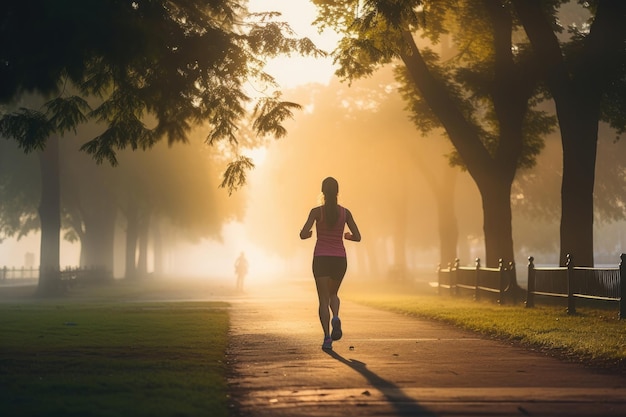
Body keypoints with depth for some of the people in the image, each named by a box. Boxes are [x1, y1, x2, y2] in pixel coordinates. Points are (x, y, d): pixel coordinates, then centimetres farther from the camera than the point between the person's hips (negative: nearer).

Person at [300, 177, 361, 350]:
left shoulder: (317, 211, -7)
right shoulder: (345, 212, 0)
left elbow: (303, 234, -15)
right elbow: (358, 237, 0)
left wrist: (308, 233, 10)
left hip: (321, 259, -2)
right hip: (339, 259, 2)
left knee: (323, 300, 4)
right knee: (333, 294, 24)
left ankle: (327, 336, -14)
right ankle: (336, 318, -9)